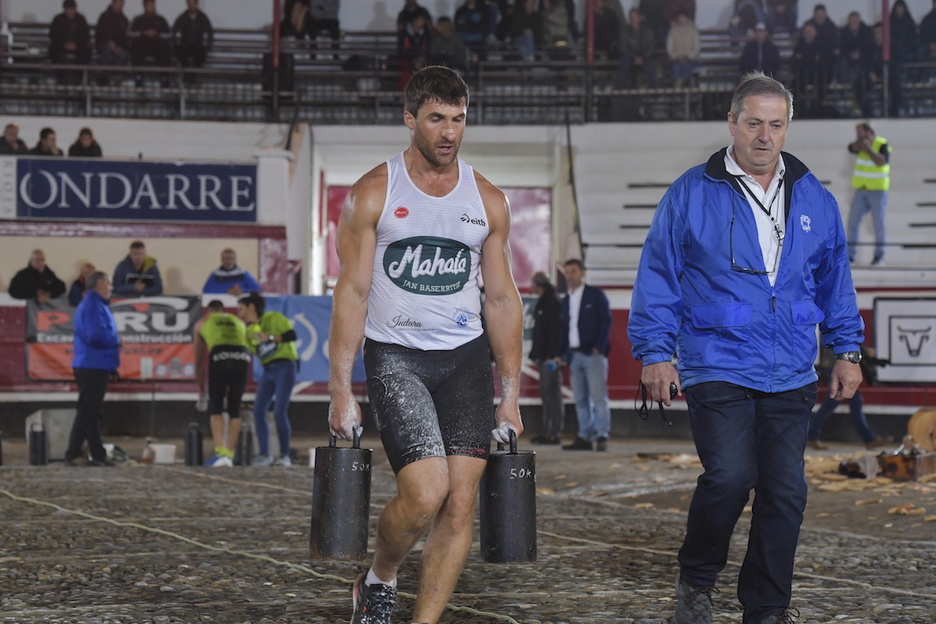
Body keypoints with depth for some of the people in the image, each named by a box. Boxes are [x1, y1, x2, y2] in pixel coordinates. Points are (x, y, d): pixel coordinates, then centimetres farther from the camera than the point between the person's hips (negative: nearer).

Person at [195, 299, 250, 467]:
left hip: (220, 358, -2)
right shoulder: (239, 322, 33)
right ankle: (229, 454, 12)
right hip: (242, 357, 2)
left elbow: (199, 360, 30)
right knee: (235, 408, 13)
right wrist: (244, 381, 39)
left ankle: (220, 453, -7)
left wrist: (201, 388, 39)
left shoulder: (202, 323, 27)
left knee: (215, 408, 7)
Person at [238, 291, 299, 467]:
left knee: (279, 412, -13)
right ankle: (264, 454, -4)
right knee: (258, 411, -7)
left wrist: (270, 337, -21)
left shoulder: (274, 318, -4)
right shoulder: (249, 331, 15)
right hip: (268, 371, 7)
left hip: (285, 367, -7)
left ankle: (285, 455, -4)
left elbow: (291, 335, -14)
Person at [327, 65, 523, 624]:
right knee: (425, 494, -17)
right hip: (395, 357, -3)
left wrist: (510, 397, 8)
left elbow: (501, 299, 11)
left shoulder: (488, 201, 7)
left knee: (461, 500, -7)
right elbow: (352, 292, -2)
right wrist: (341, 391, -7)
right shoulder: (374, 194, -2)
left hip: (467, 358, 4)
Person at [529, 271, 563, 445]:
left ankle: (555, 433, -11)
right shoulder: (542, 303, 21)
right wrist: (536, 356, 21)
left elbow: (555, 331, -18)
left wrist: (553, 356, -23)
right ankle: (547, 432, 13)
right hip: (543, 358, 10)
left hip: (551, 357, -10)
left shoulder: (553, 303, -10)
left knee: (552, 393, -10)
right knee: (546, 394, 10)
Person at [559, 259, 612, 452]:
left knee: (598, 397, -10)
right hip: (574, 355, 6)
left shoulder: (595, 294, 3)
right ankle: (585, 437, 4)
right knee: (580, 400, 3)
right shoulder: (566, 301, 18)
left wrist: (599, 348, -12)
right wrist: (562, 353, 9)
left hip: (593, 354, -6)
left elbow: (606, 321, -3)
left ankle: (602, 437, -12)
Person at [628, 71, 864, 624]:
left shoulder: (815, 200, 11)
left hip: (790, 375, 4)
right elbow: (658, 277, 2)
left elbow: (835, 283, 19)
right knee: (730, 475, -18)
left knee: (786, 490, 2)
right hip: (717, 366, -4)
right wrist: (655, 351, -5)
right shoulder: (691, 195, 1)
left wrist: (847, 351, 15)